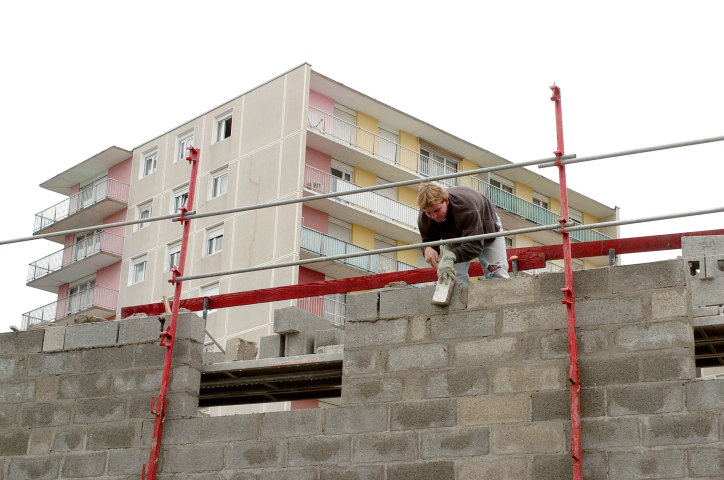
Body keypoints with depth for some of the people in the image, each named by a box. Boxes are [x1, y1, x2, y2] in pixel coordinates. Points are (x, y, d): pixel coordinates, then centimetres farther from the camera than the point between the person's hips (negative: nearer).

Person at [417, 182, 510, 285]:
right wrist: (427, 249, -45)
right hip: (454, 235, 3)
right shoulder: (423, 219, -32)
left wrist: (451, 256, -70)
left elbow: (474, 244, -52)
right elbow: (428, 240, -17)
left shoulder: (466, 207, -47)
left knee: (498, 276, -13)